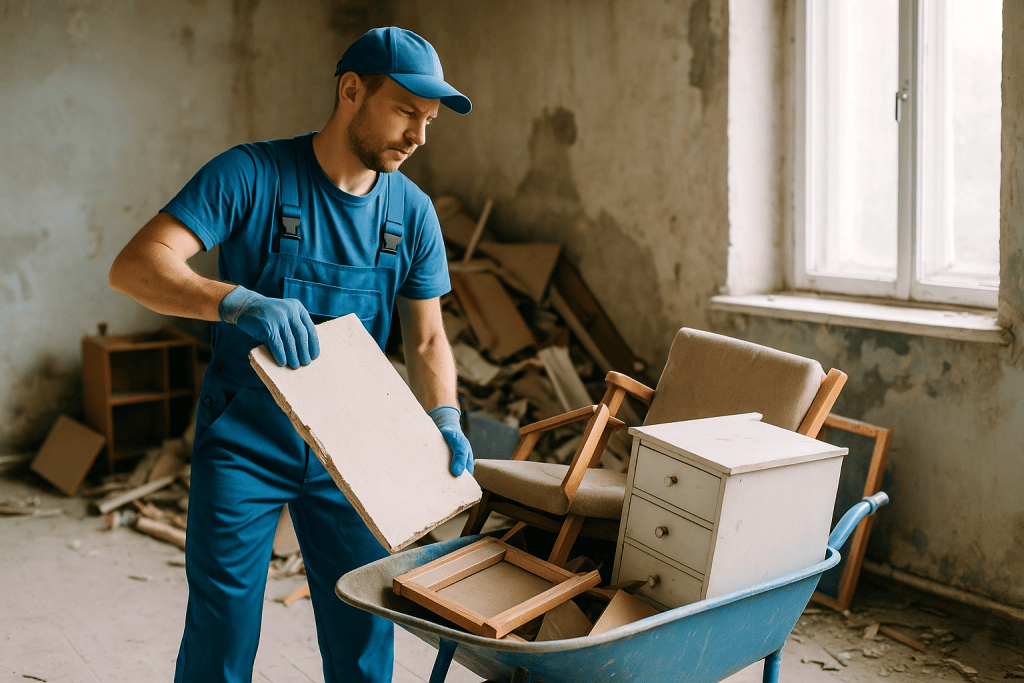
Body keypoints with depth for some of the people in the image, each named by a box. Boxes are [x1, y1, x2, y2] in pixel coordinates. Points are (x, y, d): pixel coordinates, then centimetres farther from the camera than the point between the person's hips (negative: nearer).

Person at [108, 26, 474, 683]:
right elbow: (134, 267, -25)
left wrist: (445, 420, -14)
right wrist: (238, 302, -43)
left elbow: (427, 338, 5)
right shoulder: (250, 175, -16)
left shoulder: (412, 212, -2)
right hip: (244, 441, -4)